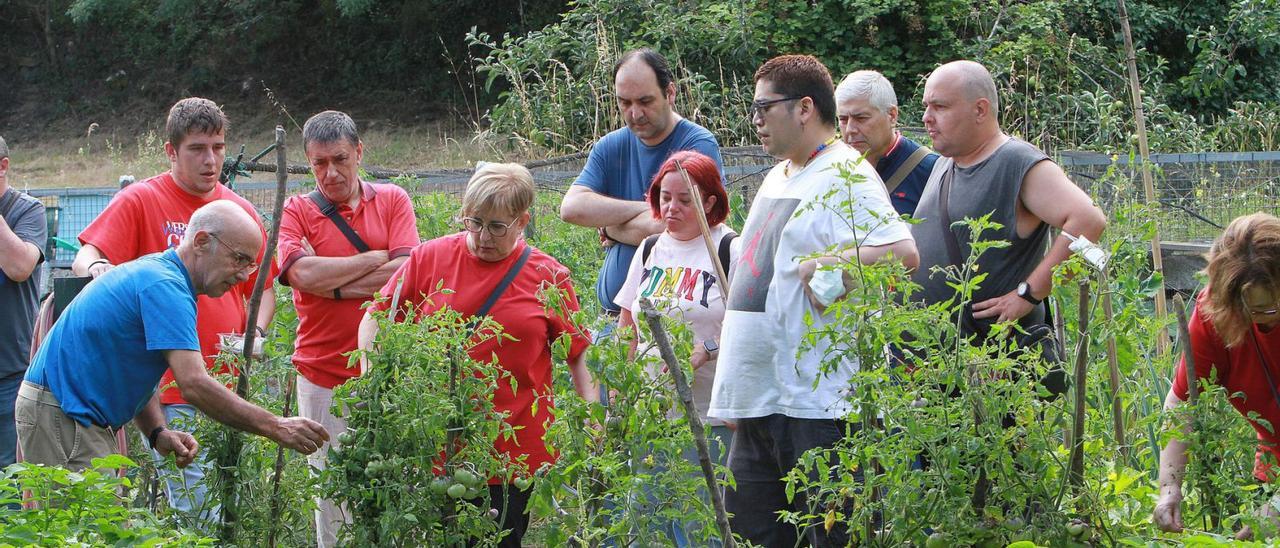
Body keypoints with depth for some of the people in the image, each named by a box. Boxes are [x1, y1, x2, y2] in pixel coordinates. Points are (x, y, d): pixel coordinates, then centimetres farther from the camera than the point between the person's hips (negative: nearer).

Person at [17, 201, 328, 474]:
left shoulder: (156, 272, 14)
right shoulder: (165, 287, -20)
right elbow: (194, 384, -29)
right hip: (60, 416, -11)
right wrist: (275, 428, -27)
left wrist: (158, 432, 0)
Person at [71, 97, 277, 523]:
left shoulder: (239, 210, 14)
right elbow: (84, 259, -7)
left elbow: (262, 287, 21)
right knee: (197, 515, -11)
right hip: (174, 391, -5)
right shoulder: (141, 200, 0)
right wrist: (97, 268, -31)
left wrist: (256, 335, 2)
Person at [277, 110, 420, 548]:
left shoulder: (392, 201, 9)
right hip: (325, 376, -1)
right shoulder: (296, 212, 6)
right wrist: (376, 258, -4)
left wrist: (335, 287, -7)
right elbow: (304, 274, -13)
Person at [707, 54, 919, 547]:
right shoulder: (775, 179, 19)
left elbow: (903, 253, -26)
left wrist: (823, 265, -22)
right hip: (760, 399, 10)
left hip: (817, 400, -10)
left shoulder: (846, 177, -11)